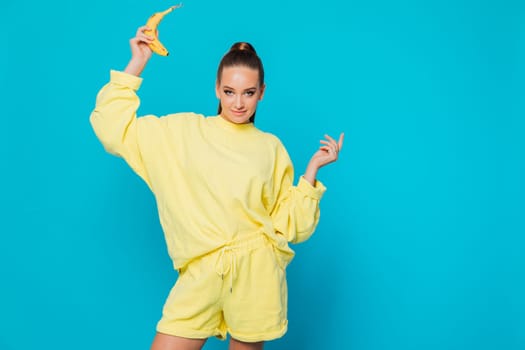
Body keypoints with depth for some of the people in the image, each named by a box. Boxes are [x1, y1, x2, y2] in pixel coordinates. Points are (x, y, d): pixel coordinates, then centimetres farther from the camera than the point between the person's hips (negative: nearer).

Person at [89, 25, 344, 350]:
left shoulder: (271, 148, 7)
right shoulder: (183, 131, 5)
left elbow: (290, 225, 6)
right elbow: (113, 128, 1)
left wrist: (313, 168, -3)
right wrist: (137, 64, 1)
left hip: (256, 274, 1)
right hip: (201, 273, 0)